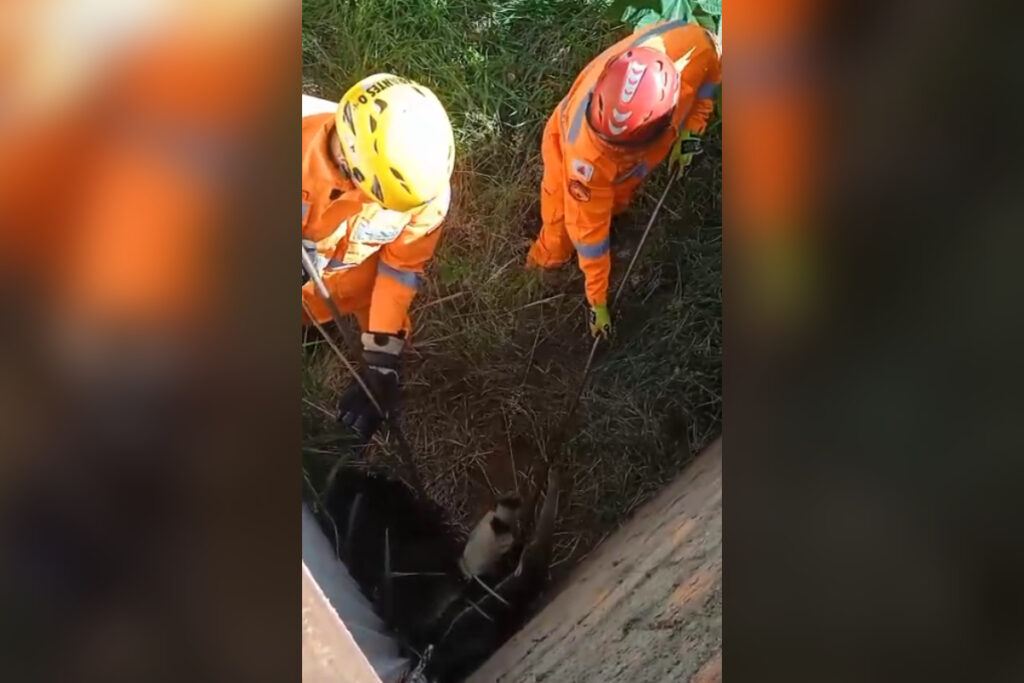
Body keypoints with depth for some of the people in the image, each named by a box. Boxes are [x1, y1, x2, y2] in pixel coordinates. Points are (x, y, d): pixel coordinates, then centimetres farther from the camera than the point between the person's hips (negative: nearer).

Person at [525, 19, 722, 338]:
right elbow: (588, 229, -32)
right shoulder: (586, 153, -48)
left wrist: (691, 130, -14)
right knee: (560, 240, 3)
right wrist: (597, 301, -20)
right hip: (574, 141, -3)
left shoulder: (694, 47, -42)